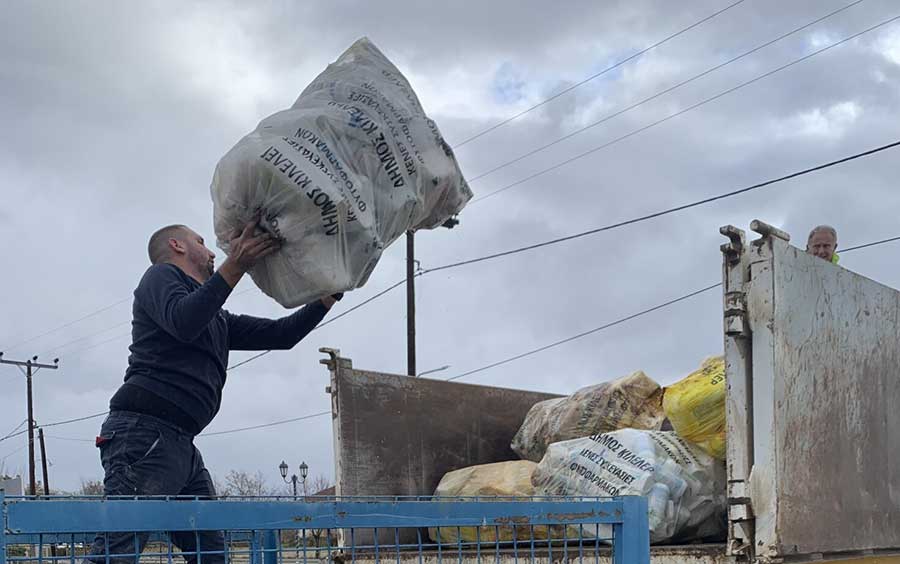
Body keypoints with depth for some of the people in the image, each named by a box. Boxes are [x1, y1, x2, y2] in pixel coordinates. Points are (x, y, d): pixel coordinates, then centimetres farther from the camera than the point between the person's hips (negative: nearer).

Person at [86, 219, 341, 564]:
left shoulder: (217, 318, 31)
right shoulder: (162, 275, 7)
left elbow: (281, 334, 29)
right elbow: (183, 322, -15)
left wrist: (331, 292, 23)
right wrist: (234, 265, -18)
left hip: (182, 444, 9)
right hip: (145, 432, -9)